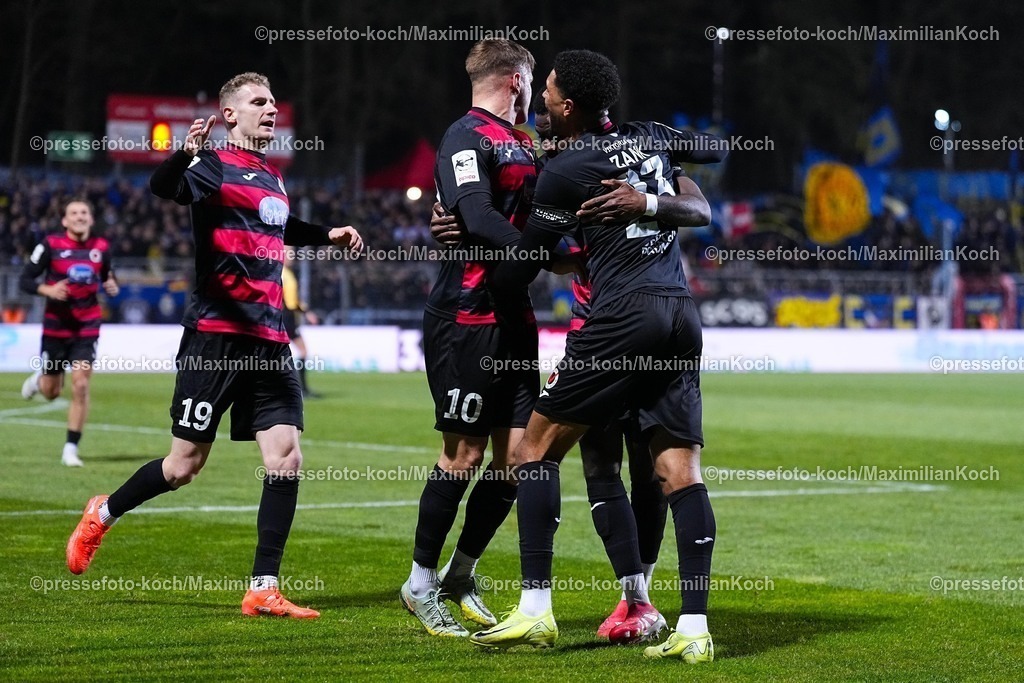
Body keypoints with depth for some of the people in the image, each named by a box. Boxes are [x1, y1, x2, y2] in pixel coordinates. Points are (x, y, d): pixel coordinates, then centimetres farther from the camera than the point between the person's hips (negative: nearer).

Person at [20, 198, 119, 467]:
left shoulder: (101, 247, 0)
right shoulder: (51, 244, -8)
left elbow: (108, 276, 16)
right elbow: (25, 281, -6)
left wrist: (113, 287, -7)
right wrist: (48, 290, -24)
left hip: (87, 326, 1)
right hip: (56, 325, -1)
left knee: (80, 386, -11)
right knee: (51, 392, 8)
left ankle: (71, 449, -1)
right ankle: (40, 379, 47)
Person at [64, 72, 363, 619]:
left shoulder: (272, 177, 17)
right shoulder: (214, 167, -6)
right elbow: (162, 187, -29)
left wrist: (328, 235, 37)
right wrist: (184, 155, -48)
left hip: (269, 341, 7)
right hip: (216, 335, -7)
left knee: (286, 459, -6)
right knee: (185, 465, 1)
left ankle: (263, 590, -3)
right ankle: (102, 515, 28)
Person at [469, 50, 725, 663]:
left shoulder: (565, 171, -3)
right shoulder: (651, 139, 14)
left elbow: (520, 267, 3)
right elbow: (717, 152, 36)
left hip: (623, 314, -6)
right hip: (682, 314, 6)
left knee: (538, 447, 3)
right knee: (681, 469, 3)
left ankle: (536, 611, -3)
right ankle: (695, 629, -4)